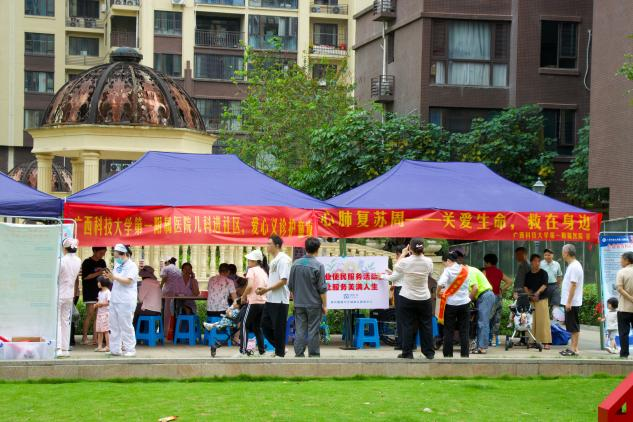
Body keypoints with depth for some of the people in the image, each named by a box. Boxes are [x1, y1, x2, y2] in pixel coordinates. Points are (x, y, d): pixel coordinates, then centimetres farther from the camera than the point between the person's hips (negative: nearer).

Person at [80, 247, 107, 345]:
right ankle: (85, 337, -6)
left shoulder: (102, 262, 14)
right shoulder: (87, 262, -3)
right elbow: (85, 276, -11)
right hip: (89, 292, -6)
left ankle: (95, 338, 4)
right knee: (90, 314, -11)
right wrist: (98, 273, -18)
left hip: (100, 292, 6)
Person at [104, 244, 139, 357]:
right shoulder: (117, 266, 17)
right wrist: (109, 277, 4)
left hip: (126, 301, -8)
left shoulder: (132, 266, -8)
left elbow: (128, 281, -19)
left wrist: (114, 276, -22)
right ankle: (115, 349, 12)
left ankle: (130, 349, 0)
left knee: (126, 326, -6)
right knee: (114, 326, 7)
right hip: (114, 300, 8)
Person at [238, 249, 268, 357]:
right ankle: (262, 350, 13)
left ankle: (243, 351, -8)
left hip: (253, 302, -7)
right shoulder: (263, 272, 15)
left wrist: (243, 296, -5)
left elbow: (250, 286, -17)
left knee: (245, 325, -3)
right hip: (263, 302, 7)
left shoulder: (252, 270, -7)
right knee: (257, 327, 15)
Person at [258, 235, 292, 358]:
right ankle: (279, 347, 22)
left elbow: (283, 280, -20)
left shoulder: (283, 259, -14)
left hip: (279, 300, -10)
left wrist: (267, 289, -19)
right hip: (270, 300, 10)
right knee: (265, 324, 12)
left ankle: (280, 353, 7)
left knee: (278, 328, -2)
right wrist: (264, 289, 8)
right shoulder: (274, 260, 16)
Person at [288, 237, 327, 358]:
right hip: (314, 304, -4)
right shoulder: (318, 266, -11)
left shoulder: (296, 264, 4)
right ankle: (313, 355, 4)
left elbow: (290, 286, 11)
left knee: (300, 330, 6)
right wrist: (324, 305, -2)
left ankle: (299, 355, 5)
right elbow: (322, 288, -10)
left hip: (299, 304, 4)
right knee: (313, 331, 1)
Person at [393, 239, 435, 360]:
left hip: (407, 299, -2)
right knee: (426, 325, 11)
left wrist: (403, 254, 18)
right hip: (424, 299, 2)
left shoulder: (405, 262, -15)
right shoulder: (428, 262, -9)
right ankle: (429, 352, 17)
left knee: (408, 326, 4)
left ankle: (407, 353, 6)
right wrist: (420, 254, 16)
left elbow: (396, 268, 7)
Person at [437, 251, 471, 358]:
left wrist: (438, 292, -7)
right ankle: (465, 354, 5)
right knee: (464, 331, 7)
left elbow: (441, 283, -25)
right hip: (464, 303, 4)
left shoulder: (448, 270, -10)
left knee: (448, 331, 4)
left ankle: (448, 354, 4)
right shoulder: (465, 270, 5)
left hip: (450, 303, -4)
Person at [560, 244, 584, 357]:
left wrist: (569, 302, -22)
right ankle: (573, 348, 17)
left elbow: (573, 285, -21)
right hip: (570, 302, 10)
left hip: (572, 303, -10)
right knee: (572, 327, 12)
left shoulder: (574, 267, -17)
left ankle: (574, 349, -3)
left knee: (574, 326, -6)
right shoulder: (572, 265, 15)